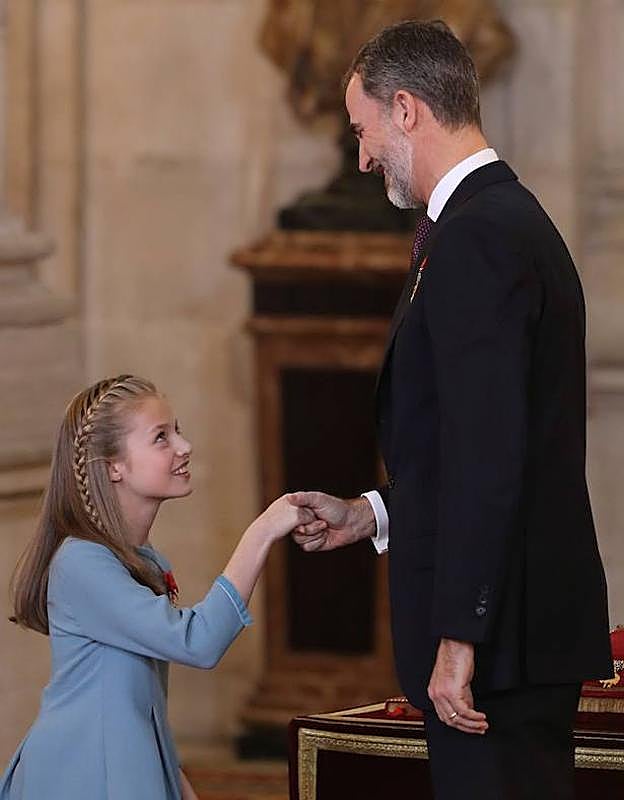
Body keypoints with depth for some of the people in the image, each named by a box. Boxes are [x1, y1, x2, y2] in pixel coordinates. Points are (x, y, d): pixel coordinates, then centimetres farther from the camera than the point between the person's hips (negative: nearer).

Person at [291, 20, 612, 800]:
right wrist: (370, 514, 20)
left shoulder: (473, 239, -15)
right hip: (529, 621, 10)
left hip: (497, 631, -10)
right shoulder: (515, 222, 16)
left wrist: (457, 641, -21)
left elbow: (489, 459, -22)